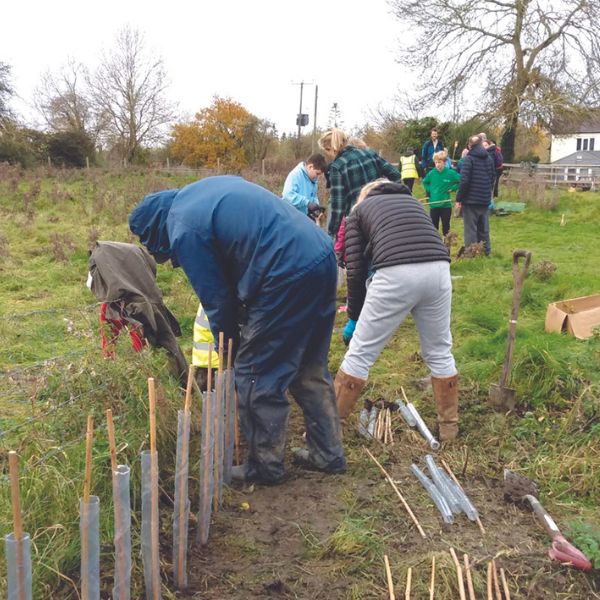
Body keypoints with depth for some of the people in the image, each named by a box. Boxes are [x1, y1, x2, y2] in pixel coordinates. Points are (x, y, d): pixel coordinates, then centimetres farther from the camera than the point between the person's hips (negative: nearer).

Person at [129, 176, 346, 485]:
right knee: (310, 368, 21)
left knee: (256, 375, 6)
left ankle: (265, 465, 20)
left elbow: (216, 299, -3)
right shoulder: (204, 189, 19)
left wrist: (228, 351, 15)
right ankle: (328, 454, 32)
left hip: (289, 276, -9)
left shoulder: (183, 231, -7)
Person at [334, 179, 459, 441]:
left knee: (360, 353, 9)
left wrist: (354, 317, 25)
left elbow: (356, 270, 15)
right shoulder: (412, 200, 35)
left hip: (396, 275, -3)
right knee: (439, 352, 21)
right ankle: (449, 426, 33)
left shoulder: (359, 211, 23)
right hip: (438, 270, 4)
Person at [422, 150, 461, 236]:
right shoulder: (431, 173, -1)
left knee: (446, 227, 8)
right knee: (433, 227, 8)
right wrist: (429, 190, 5)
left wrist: (452, 188, -5)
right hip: (433, 205, 2)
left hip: (446, 205, -2)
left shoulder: (450, 173, -8)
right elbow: (424, 182, 19)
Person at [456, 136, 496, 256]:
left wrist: (459, 198, -11)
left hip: (470, 200, -6)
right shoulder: (489, 159, 6)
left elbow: (464, 181, -18)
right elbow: (493, 177, 13)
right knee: (483, 228, 16)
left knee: (470, 228, 1)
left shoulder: (469, 159, -13)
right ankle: (486, 250, 22)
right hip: (485, 200, 6)